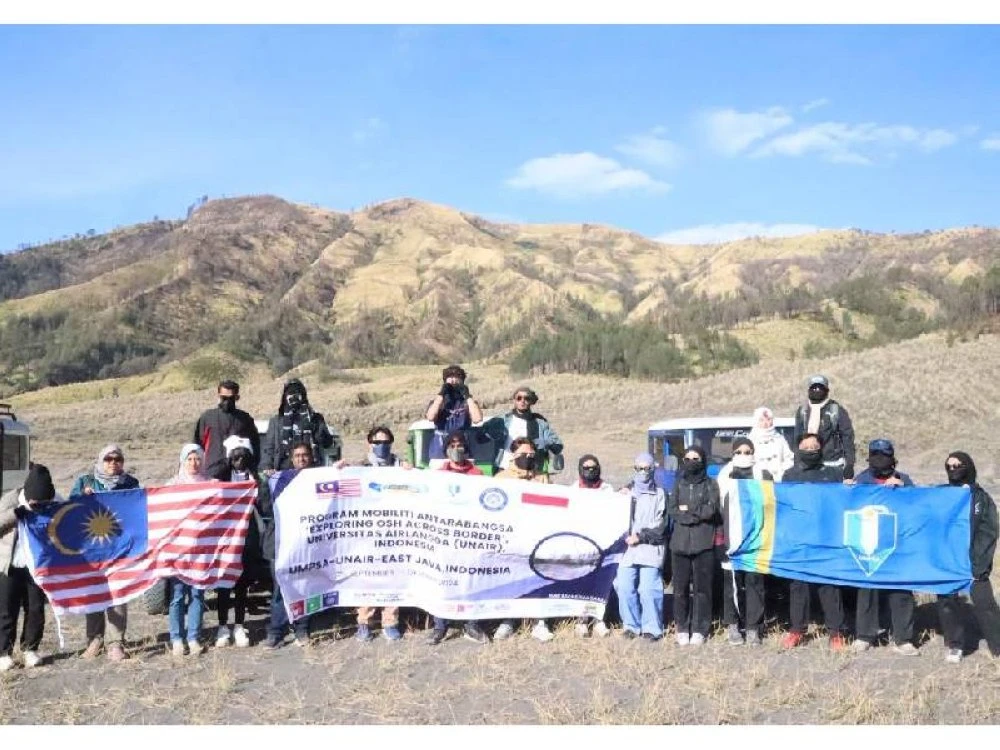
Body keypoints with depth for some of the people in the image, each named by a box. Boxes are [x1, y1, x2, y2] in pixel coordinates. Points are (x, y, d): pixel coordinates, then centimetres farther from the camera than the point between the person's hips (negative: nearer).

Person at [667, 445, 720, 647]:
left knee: (702, 588, -2)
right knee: (680, 588, 2)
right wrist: (697, 515, -7)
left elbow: (711, 510, -7)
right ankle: (682, 628, 10)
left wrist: (687, 509, -2)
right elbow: (671, 510, 2)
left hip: (703, 544, -2)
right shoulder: (679, 484, 15)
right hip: (680, 543, 2)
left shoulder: (710, 484, 7)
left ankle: (700, 630, 5)